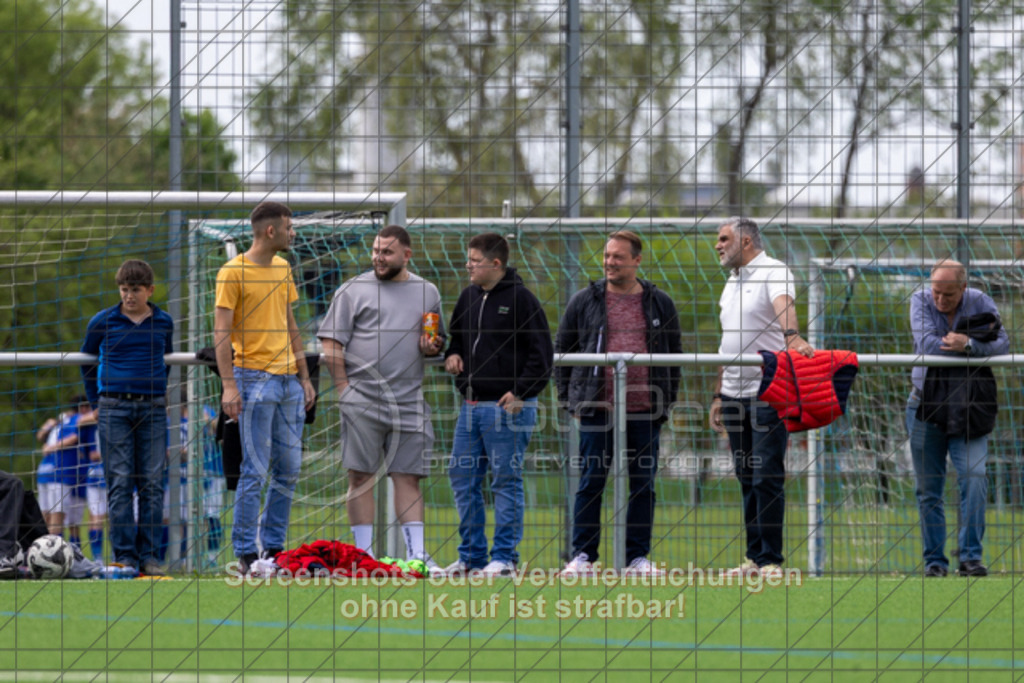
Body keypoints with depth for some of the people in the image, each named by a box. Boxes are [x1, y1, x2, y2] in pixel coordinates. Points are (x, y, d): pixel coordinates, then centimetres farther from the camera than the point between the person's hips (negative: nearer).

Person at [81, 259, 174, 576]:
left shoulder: (163, 323, 7)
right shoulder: (103, 321, 2)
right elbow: (86, 360, 15)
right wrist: (96, 400, 13)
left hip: (153, 409, 2)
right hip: (114, 408, -2)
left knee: (152, 483, 0)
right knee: (120, 484, -3)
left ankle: (147, 554, 5)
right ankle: (124, 555, -2)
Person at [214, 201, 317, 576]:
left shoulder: (283, 269, 15)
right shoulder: (233, 272, -7)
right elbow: (221, 333, -10)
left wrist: (304, 376, 18)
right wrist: (229, 385, -17)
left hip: (288, 380, 7)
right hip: (255, 379, -7)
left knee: (289, 469, 7)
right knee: (256, 471, -7)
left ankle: (274, 547, 15)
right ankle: (246, 554, -2)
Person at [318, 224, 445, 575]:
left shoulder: (426, 292, 14)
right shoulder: (353, 290, 3)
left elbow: (437, 342, 23)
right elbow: (331, 344, 0)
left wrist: (432, 347, -1)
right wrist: (343, 388, -8)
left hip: (408, 399, 3)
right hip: (362, 398, -2)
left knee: (408, 477, 2)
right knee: (361, 477, -2)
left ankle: (417, 553, 1)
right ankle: (363, 553, 1)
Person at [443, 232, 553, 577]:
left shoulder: (521, 299, -8)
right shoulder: (468, 297, 13)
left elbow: (541, 353, -9)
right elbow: (455, 336, 29)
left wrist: (520, 392, -16)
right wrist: (451, 355, 7)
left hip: (507, 407, -8)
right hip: (471, 404, 8)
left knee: (506, 480, -2)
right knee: (462, 477, 8)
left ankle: (504, 557, 3)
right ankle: (471, 554, 16)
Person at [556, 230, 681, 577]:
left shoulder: (659, 304, 9)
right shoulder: (584, 301, 6)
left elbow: (674, 354, 15)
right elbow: (562, 350, 11)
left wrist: (666, 401, 8)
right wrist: (568, 398, 4)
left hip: (645, 410, 1)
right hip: (596, 409, -1)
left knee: (643, 485, 4)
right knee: (591, 483, -1)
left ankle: (638, 557, 11)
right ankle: (582, 555, 4)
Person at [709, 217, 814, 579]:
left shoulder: (773, 272, -6)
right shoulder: (731, 283, 19)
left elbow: (784, 306, -28)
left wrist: (793, 337, -48)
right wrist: (719, 395, 21)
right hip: (735, 394, 8)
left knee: (767, 478, -9)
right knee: (747, 479, 8)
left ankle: (772, 560, -7)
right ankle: (755, 557, 12)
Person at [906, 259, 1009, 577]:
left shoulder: (980, 303, -4)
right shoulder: (920, 301, -6)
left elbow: (1002, 344, -15)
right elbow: (927, 343, -21)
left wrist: (968, 345, -32)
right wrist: (976, 344, -18)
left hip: (967, 406, 0)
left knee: (974, 475, -15)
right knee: (929, 488, 2)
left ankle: (970, 556, -10)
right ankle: (934, 560, 11)